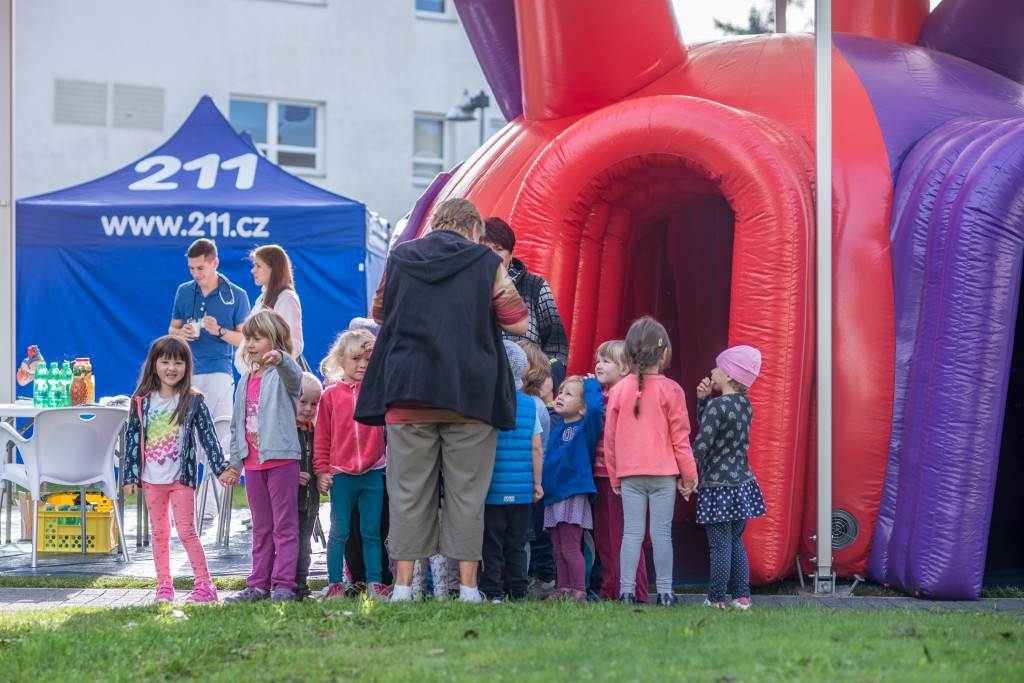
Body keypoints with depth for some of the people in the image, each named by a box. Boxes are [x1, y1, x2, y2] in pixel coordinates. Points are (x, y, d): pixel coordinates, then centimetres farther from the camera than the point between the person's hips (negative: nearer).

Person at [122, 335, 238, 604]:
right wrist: (130, 476, 4)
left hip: (181, 476, -3)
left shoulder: (193, 402, -2)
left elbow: (208, 436, -1)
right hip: (152, 478, 3)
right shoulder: (142, 402, 3)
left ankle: (205, 585, -3)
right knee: (159, 533, 9)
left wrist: (221, 468, -6)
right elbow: (132, 438, 6)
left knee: (186, 531, -7)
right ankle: (164, 586, 16)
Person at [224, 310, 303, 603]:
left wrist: (281, 359, -52)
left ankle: (284, 584, 0)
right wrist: (234, 461, 14)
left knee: (285, 524, -2)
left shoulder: (282, 375, -5)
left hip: (282, 458, -7)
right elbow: (237, 423, 19)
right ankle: (259, 585, 16)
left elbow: (293, 377, -31)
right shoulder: (245, 381, 15)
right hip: (253, 462, 7)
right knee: (260, 527, 12)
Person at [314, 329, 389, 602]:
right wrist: (321, 470, 0)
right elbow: (322, 437, 5)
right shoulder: (331, 395, 4)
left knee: (372, 532, 4)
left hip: (373, 473, 1)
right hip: (341, 474, -1)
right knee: (339, 532, 2)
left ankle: (374, 584, 8)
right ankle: (335, 585, 8)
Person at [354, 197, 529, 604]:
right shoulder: (487, 264, 2)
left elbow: (379, 314, 22)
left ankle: (403, 585, 1)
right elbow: (519, 324, 5)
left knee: (408, 491, 4)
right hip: (470, 394, -1)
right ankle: (467, 586, 1)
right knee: (466, 491, 3)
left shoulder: (399, 259, 10)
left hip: (407, 392, 1)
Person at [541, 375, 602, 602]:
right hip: (554, 494, 8)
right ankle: (563, 590, 17)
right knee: (559, 551, 11)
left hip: (573, 495, -8)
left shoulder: (585, 427, -6)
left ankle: (578, 591, -1)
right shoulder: (557, 430, 15)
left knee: (570, 549, -7)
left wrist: (591, 383, -11)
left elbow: (595, 407, -26)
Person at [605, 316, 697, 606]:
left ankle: (627, 591, 1)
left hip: (629, 474, 2)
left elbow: (610, 438, 8)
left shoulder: (619, 390, 3)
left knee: (632, 532, 4)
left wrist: (614, 476, 17)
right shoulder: (670, 390, -4)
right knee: (662, 532, 0)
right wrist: (689, 475, 6)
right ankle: (665, 592, 1)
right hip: (664, 473, -2)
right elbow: (680, 437, -3)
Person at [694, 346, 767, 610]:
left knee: (719, 545, -3)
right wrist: (702, 398, 5)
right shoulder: (745, 405, 8)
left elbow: (701, 445, -17)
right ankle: (742, 597, 15)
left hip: (718, 486, -8)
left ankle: (716, 599, 3)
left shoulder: (718, 406, -17)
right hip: (742, 483, 8)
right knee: (736, 542, 15)